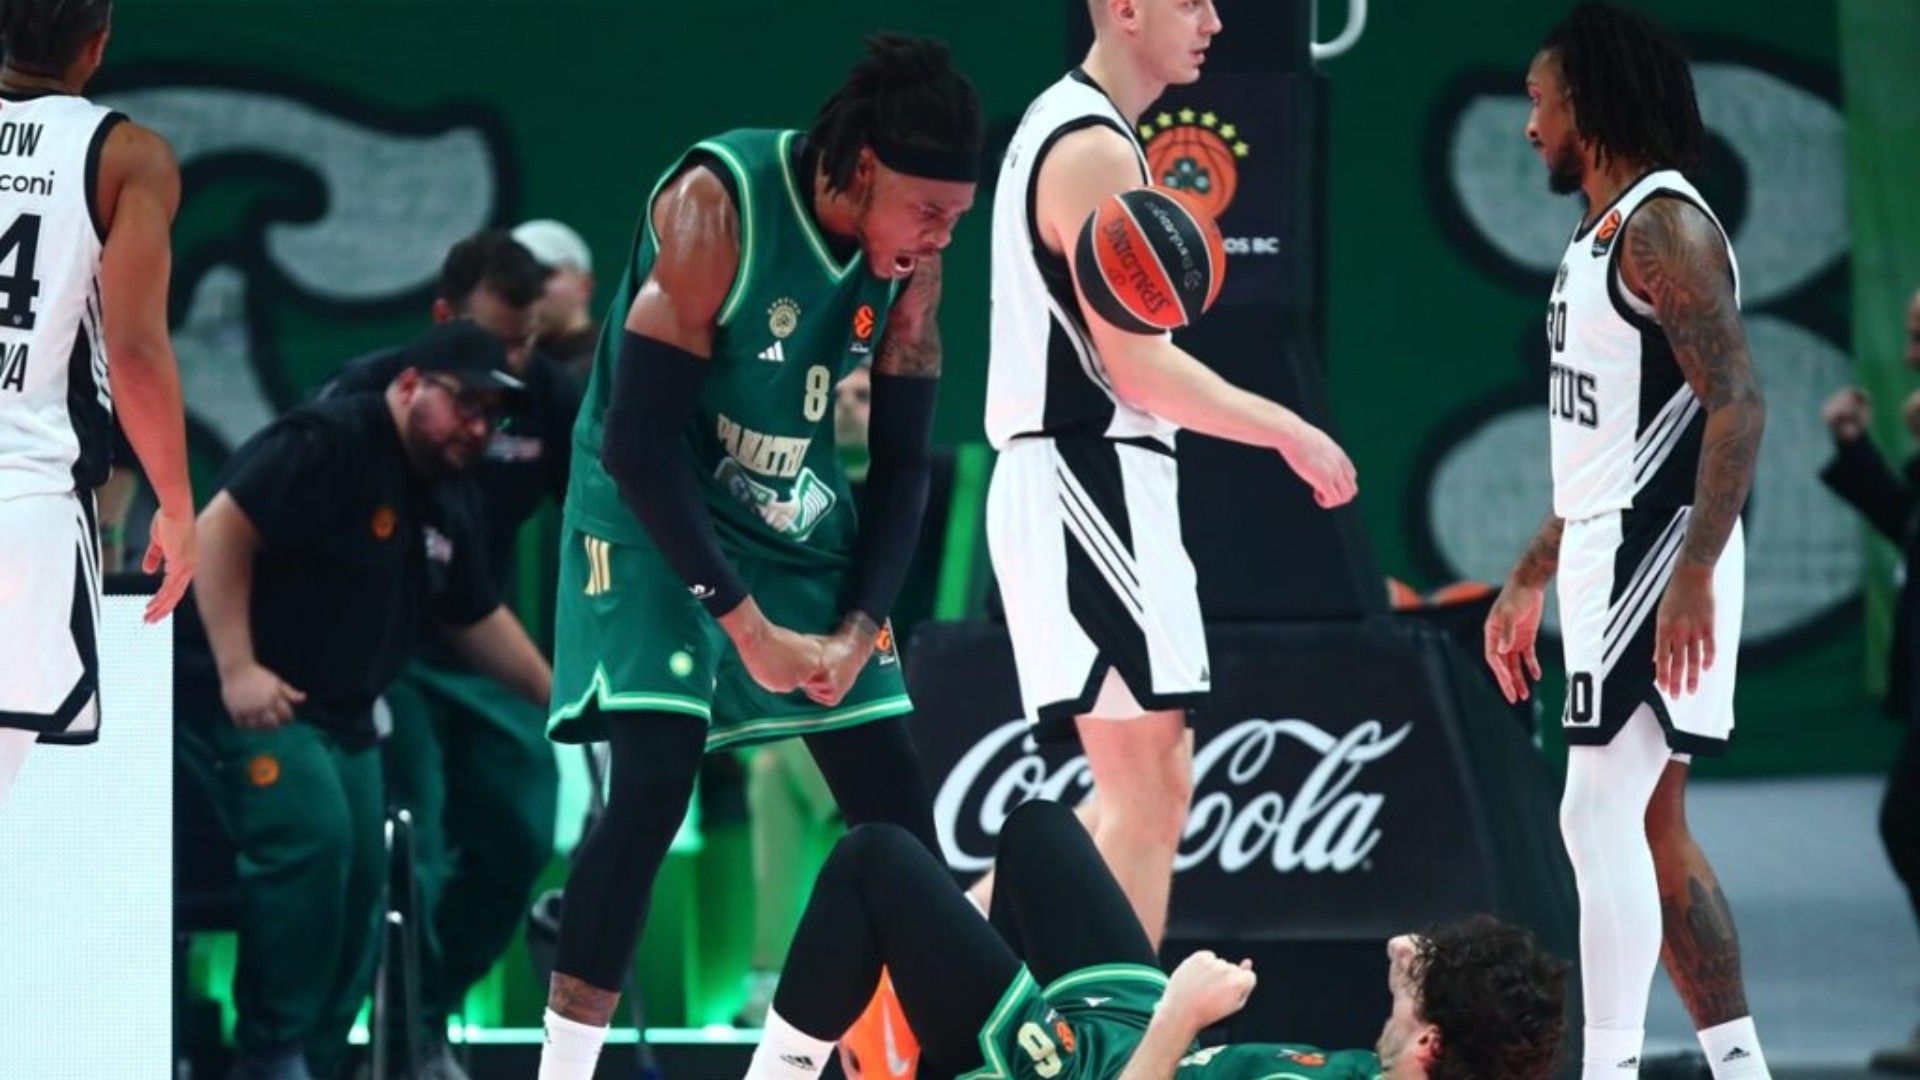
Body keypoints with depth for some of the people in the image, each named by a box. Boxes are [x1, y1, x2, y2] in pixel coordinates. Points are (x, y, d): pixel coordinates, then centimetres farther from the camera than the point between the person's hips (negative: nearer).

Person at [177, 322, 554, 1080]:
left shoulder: (448, 505, 12)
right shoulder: (327, 445, -17)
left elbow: (476, 619, 25)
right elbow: (218, 531, -23)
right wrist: (237, 670, -29)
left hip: (341, 715, 10)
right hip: (246, 695, -10)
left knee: (359, 880, 4)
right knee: (310, 837, -26)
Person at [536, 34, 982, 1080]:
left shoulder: (911, 260, -6)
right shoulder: (717, 205, -25)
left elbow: (901, 464, 4)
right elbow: (639, 441, -25)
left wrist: (859, 631, -9)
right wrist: (746, 626, -24)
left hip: (800, 525, 6)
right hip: (657, 519, -6)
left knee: (898, 812, 3)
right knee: (654, 783, -23)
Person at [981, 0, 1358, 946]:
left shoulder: (1067, 127, 18)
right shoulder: (1094, 149, -14)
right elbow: (1137, 366, -18)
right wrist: (1289, 433, -10)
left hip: (1086, 485, 10)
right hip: (1088, 481, -10)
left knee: (1156, 788, 13)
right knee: (1140, 798, -10)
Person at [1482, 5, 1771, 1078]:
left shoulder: (1664, 227, -13)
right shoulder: (1601, 236, 18)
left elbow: (1739, 406, -21)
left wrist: (1694, 575, -28)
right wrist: (1530, 579, 25)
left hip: (1660, 551, -10)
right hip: (1607, 555, 10)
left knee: (1605, 817, -11)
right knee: (1652, 829, 10)